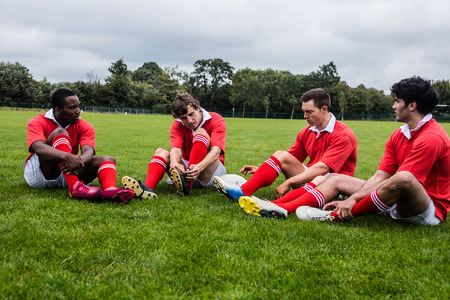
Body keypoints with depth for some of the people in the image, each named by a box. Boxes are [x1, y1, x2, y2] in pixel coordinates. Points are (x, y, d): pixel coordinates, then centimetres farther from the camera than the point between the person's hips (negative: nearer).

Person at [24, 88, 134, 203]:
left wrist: (78, 161, -42)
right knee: (59, 133, -26)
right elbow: (39, 148, -28)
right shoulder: (38, 122, -7)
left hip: (68, 173, 4)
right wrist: (66, 157, -47)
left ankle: (109, 190, -52)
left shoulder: (84, 126, 2)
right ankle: (75, 187, -44)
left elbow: (88, 151, -17)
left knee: (107, 159, -15)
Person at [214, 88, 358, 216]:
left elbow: (322, 168, -26)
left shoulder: (343, 135, -16)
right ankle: (243, 192, -31)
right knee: (281, 155, -12)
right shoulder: (306, 132, 7)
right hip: (311, 177, 6)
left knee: (321, 179, -40)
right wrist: (260, 169, 0)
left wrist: (289, 182, -30)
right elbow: (289, 160, 15)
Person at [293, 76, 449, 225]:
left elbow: (403, 180, -24)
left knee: (404, 178, -42)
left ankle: (336, 216, -29)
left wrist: (354, 199, -25)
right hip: (395, 203, 9)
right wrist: (352, 199, -13)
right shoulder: (398, 135, 9)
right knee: (336, 179, 7)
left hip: (430, 211, -8)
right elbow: (380, 177, 2)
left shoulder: (432, 137, -18)